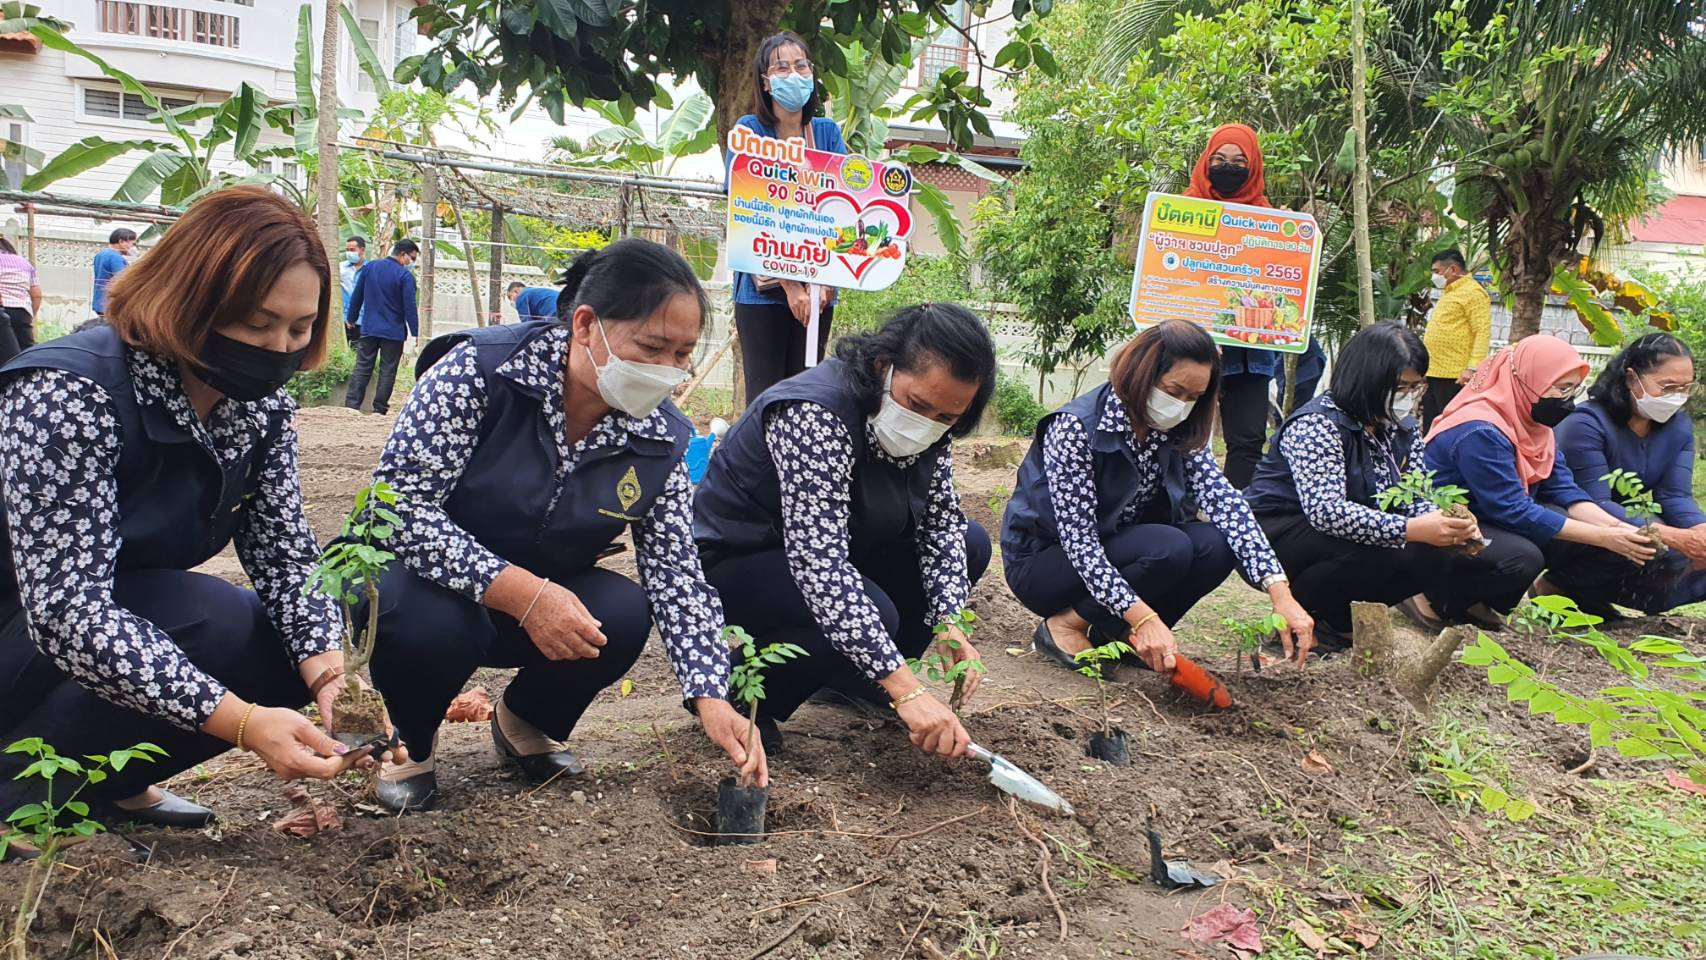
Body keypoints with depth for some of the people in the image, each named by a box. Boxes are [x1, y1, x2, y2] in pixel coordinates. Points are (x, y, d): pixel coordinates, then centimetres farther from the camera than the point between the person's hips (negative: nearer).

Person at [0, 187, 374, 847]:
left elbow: (285, 554, -9)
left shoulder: (263, 407, -7)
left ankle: (105, 781, 6)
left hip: (127, 623, 7)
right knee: (213, 622, -29)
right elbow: (67, 611, -35)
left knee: (295, 653, -9)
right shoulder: (69, 393, -29)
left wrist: (328, 670, -29)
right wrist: (241, 722, -42)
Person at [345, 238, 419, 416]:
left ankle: (351, 406, -1)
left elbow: (356, 297, 11)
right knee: (387, 371, 4)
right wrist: (415, 334, -9)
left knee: (362, 368, 6)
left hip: (368, 329, 4)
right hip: (394, 333, -4)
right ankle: (379, 410, 6)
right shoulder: (405, 276, -11)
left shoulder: (369, 267, 6)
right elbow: (410, 308, -13)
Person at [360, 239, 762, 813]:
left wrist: (711, 698, -22)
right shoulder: (481, 371, -24)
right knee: (432, 622, -37)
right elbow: (398, 504, -27)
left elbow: (677, 578, -9)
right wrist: (520, 591, -37)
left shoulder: (660, 441, -11)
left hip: (540, 597, 4)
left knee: (624, 614, -25)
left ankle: (527, 722, 9)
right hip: (425, 577, -3)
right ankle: (409, 742, 1)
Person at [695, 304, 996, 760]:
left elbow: (942, 519, -3)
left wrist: (948, 622, -20)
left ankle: (850, 677, 9)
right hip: (734, 563, -8)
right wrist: (906, 690, -44)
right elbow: (817, 565, -40)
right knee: (870, 614, -33)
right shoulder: (817, 414, -33)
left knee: (970, 544, 0)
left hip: (833, 549, 8)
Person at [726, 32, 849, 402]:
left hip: (817, 288, 3)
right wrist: (789, 281, -16)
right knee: (765, 396, -2)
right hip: (764, 286, -3)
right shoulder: (750, 131, -1)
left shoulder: (827, 133, 9)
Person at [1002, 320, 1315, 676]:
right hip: (1040, 563, -6)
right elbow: (1077, 539, -29)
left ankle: (1109, 631, -4)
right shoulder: (1076, 428, -24)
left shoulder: (1179, 433, -4)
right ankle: (1064, 626, -11)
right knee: (1168, 549, -30)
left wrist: (1279, 592, -29)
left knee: (1215, 546, -19)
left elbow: (1223, 500, -17)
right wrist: (1144, 618, -38)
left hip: (1115, 556, 7)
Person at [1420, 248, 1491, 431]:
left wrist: (1472, 368, -25)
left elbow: (1482, 333, -16)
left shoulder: (1473, 292, -8)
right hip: (1433, 373, 10)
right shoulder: (1449, 293, 21)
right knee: (1430, 428, 12)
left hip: (1454, 376, -10)